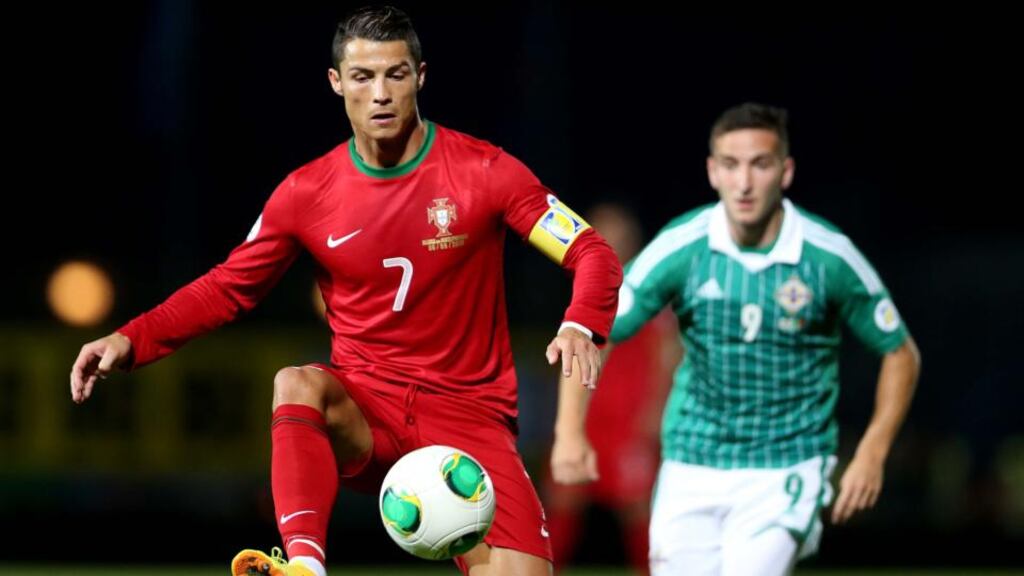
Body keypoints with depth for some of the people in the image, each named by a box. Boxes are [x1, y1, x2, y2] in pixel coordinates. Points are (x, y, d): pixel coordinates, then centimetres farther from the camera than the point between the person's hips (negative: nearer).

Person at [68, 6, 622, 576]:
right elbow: (226, 289, 12)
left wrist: (581, 326, -28)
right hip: (363, 413, 1)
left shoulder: (484, 172, -5)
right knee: (297, 384, -34)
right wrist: (130, 342, -3)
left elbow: (595, 257, -6)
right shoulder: (307, 193, 2)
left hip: (469, 416, -1)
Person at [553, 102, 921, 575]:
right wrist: (571, 429, -20)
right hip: (691, 467, 2)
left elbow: (901, 353, 2)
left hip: (785, 470, -2)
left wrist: (872, 454, -7)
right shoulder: (681, 247, -9)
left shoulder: (830, 257, -11)